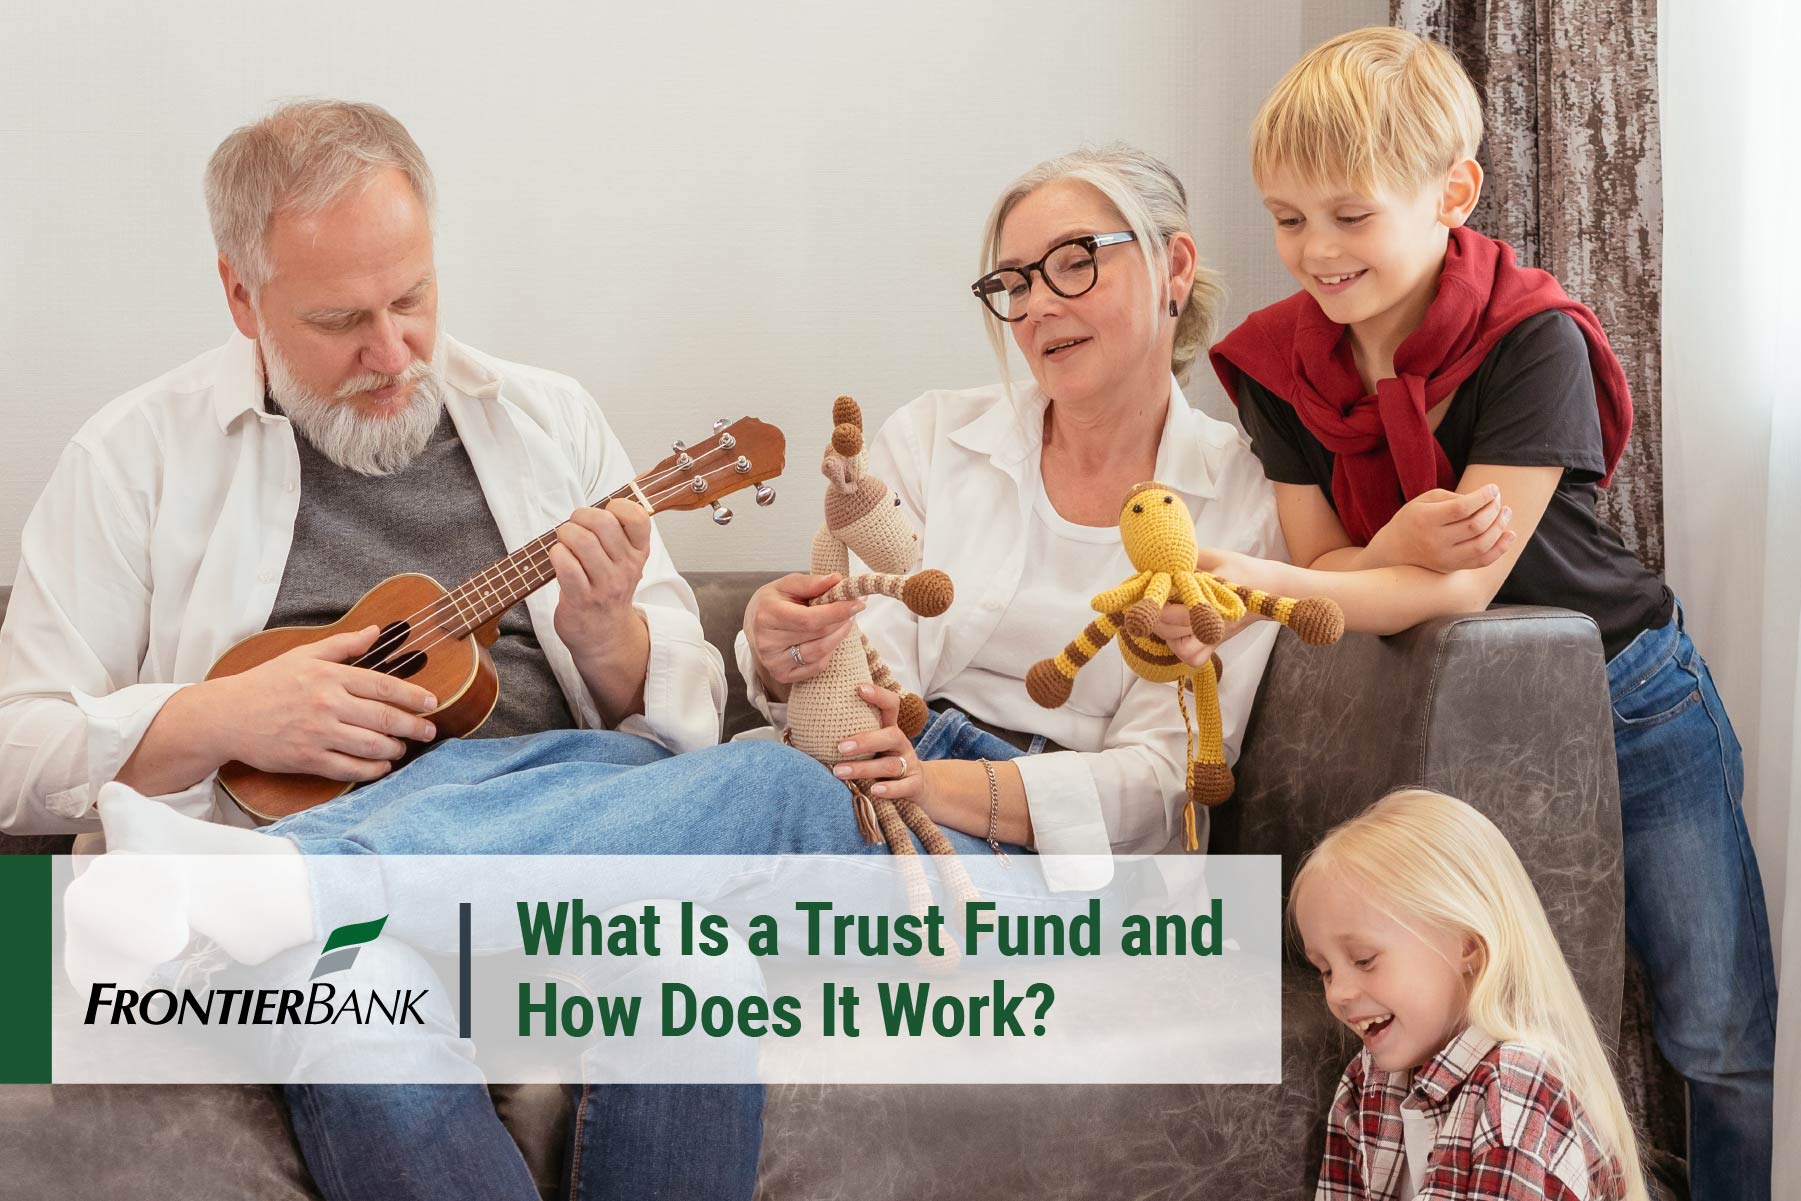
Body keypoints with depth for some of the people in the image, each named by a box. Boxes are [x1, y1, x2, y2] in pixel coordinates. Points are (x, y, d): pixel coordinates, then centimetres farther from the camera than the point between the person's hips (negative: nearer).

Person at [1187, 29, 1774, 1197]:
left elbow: (1464, 585, -28)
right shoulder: (1280, 358, -7)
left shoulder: (1531, 338, -22)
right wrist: (1401, 543, -33)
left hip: (1625, 702, -3)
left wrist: (1261, 582, -41)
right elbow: (1324, 566, -9)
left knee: (1724, 1041, 4)